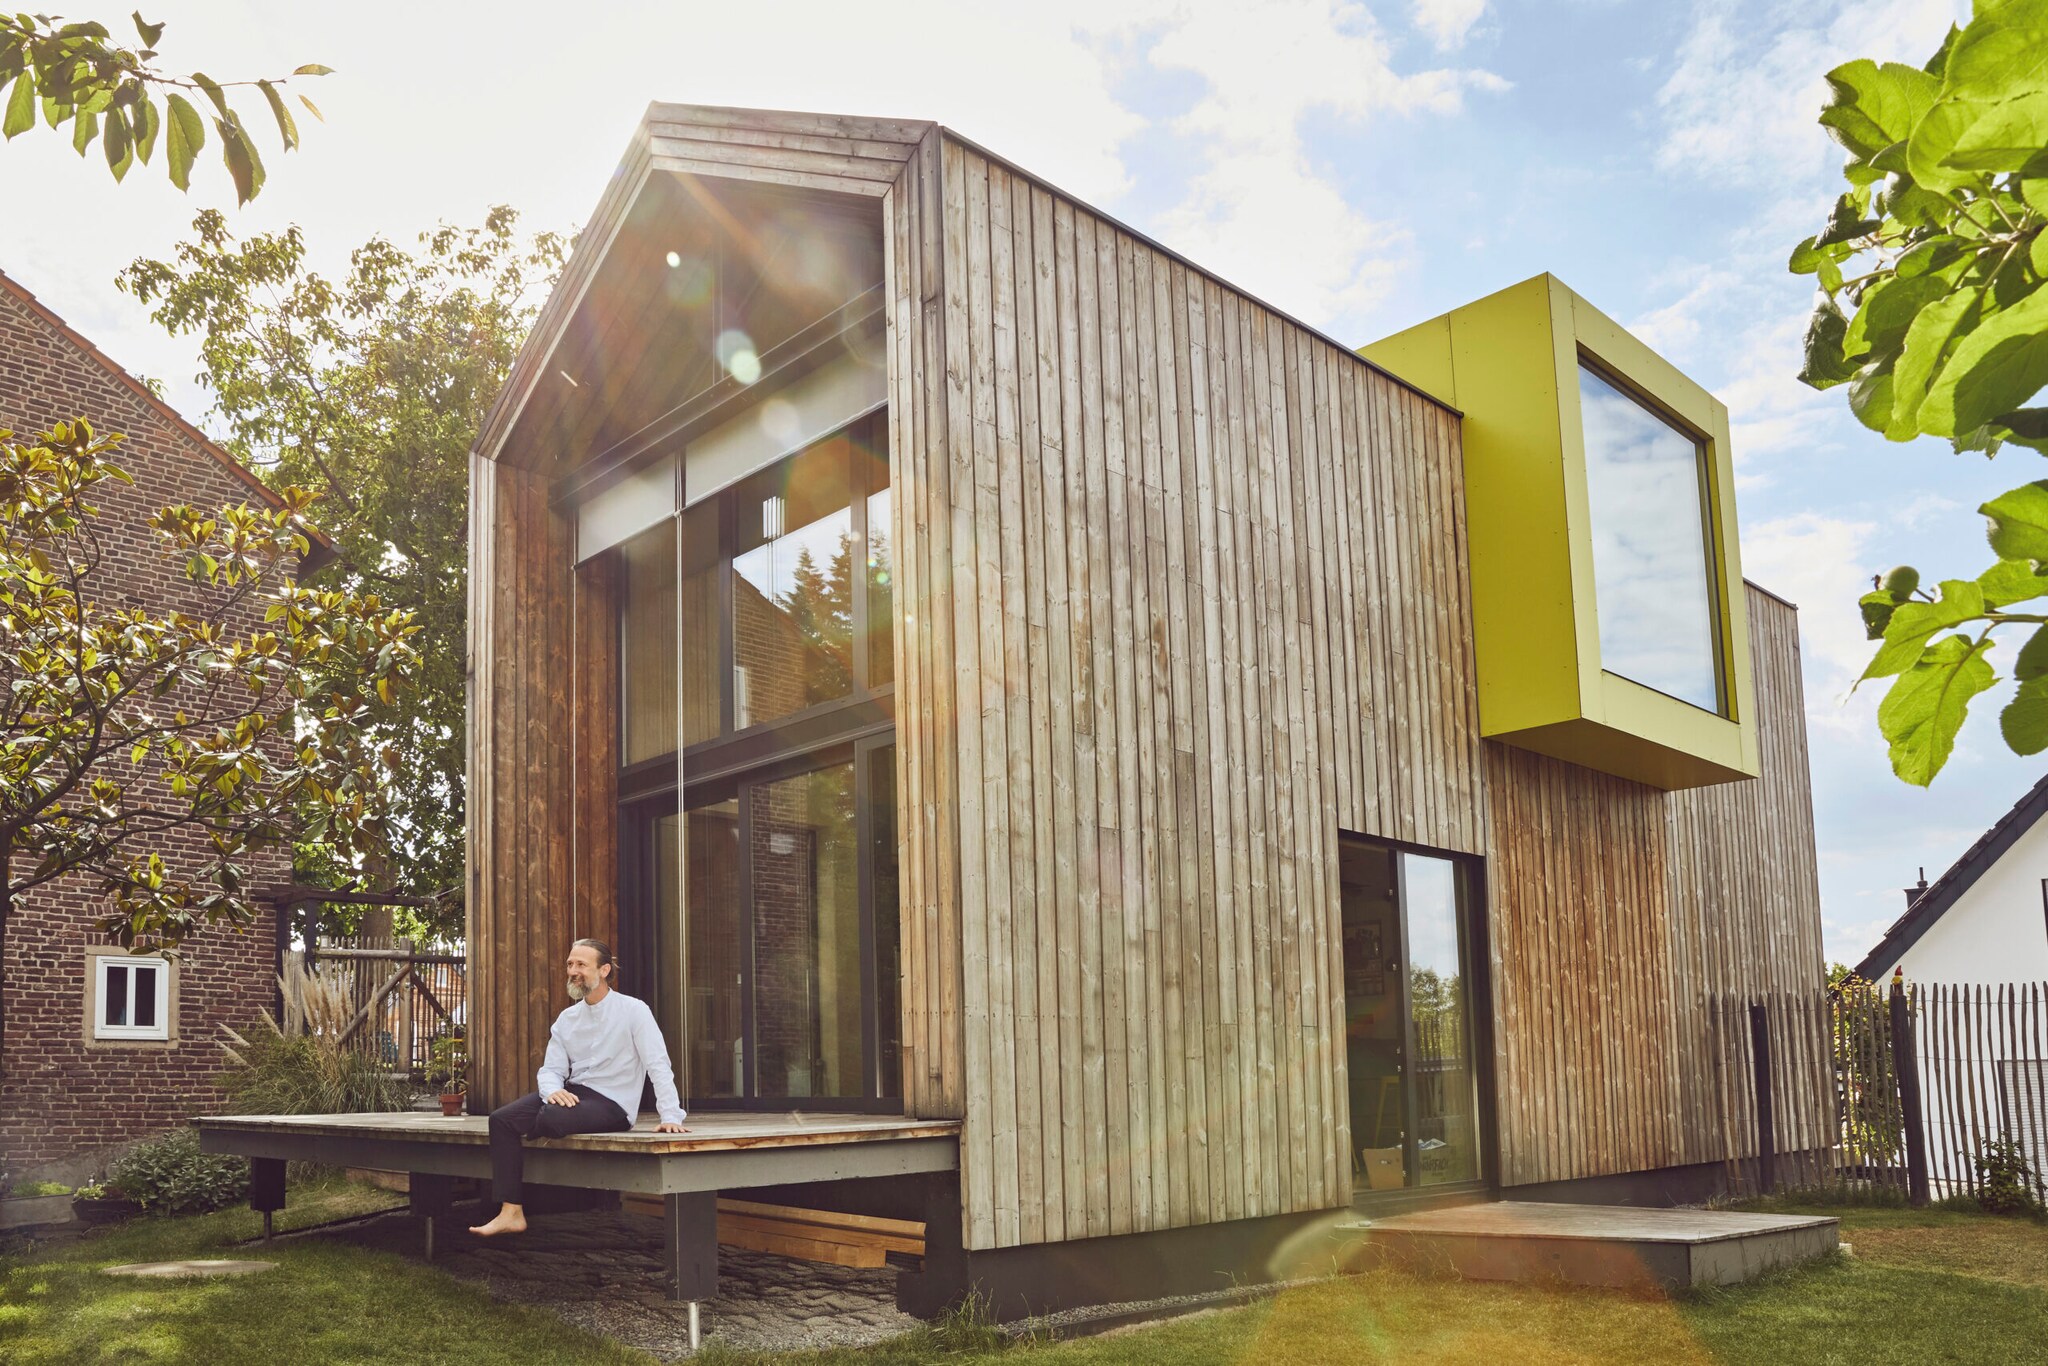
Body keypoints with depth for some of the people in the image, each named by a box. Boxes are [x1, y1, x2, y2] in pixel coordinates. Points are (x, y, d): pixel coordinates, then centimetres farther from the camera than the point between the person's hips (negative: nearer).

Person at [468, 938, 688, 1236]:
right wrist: (552, 1089, -17)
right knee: (501, 1119, -13)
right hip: (572, 1094, 7)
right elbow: (551, 1069, 8)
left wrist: (671, 1116, -25)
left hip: (612, 1104, -6)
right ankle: (510, 1212, -19)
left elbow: (658, 1065, -14)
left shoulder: (633, 1010, -8)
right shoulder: (567, 1018, 11)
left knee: (551, 1119, -32)